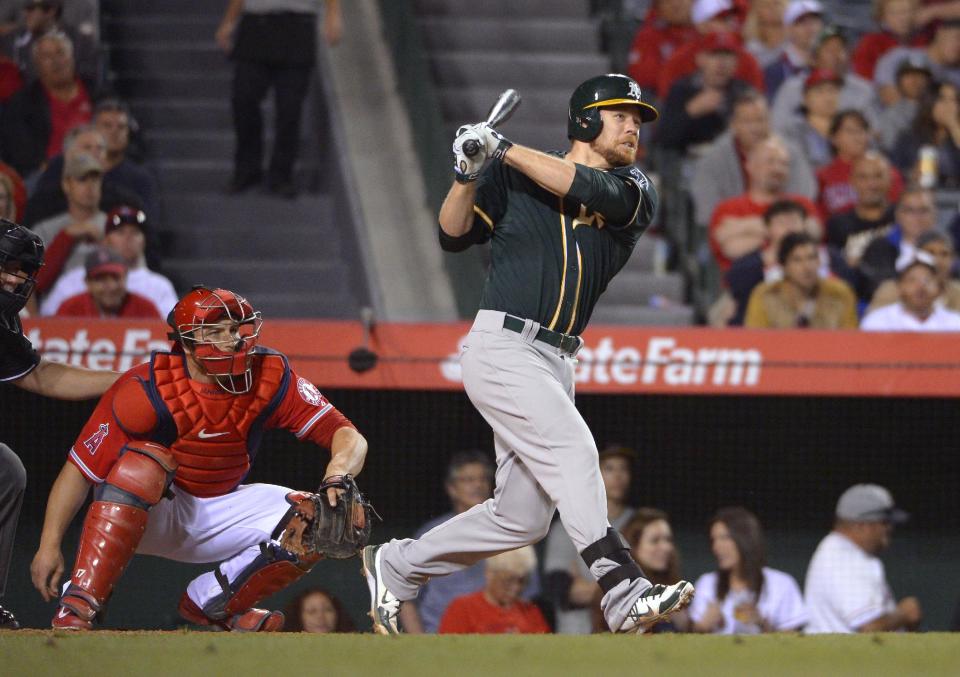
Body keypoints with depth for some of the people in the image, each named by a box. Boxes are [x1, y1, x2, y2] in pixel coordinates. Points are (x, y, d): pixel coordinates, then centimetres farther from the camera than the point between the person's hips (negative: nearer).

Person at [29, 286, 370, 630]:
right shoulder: (147, 391, -23)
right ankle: (76, 608, -36)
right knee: (147, 461, -36)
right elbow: (79, 469, -22)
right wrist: (49, 545, -29)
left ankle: (212, 603, 2)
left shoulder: (271, 379, -13)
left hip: (215, 518, 4)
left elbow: (348, 437, -16)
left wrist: (337, 478, -39)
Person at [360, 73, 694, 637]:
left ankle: (396, 567, 24)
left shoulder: (635, 191, 10)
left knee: (522, 517, 6)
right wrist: (468, 176, -12)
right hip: (503, 347, -6)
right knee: (571, 448, -24)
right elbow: (455, 236, 6)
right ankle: (625, 594, -31)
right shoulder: (513, 176, 6)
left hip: (556, 365, 6)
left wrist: (503, 148, -13)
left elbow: (594, 191, -11)